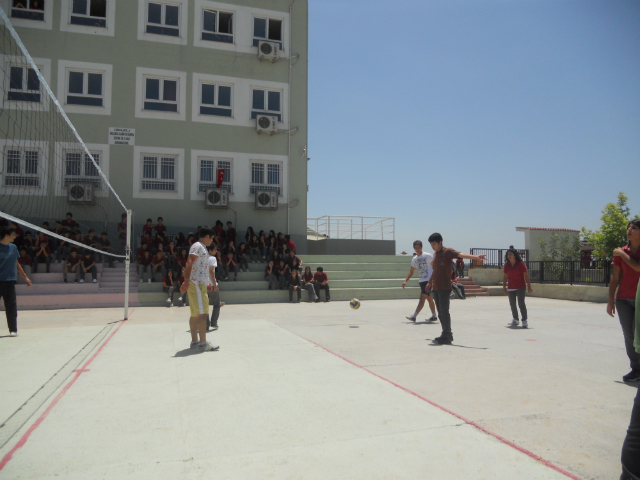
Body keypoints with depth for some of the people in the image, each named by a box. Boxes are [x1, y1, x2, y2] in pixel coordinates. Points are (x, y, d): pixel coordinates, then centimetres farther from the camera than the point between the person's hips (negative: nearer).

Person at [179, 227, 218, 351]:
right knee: (202, 313, -10)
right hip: (196, 284, -10)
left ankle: (194, 341, 15)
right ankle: (203, 343, -7)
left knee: (195, 314, 11)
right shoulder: (197, 246, -10)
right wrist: (186, 281, -33)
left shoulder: (202, 247, 21)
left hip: (200, 284, 10)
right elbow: (189, 262, -23)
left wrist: (208, 282, 37)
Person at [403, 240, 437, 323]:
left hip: (429, 281, -7)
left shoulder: (428, 256, -7)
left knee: (422, 298, -10)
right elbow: (411, 272, 18)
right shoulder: (414, 259, 11)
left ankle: (414, 316, -13)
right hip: (421, 281, 7)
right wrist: (405, 281, 8)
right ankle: (434, 316, 23)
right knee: (429, 299, 14)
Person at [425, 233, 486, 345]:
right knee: (440, 313, 9)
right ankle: (447, 335, 17)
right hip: (435, 288, 8)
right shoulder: (435, 254, 18)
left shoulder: (448, 252, -5)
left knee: (444, 312, -9)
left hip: (444, 287, -8)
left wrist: (476, 257, -37)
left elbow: (461, 254, -21)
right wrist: (430, 283, 40)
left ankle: (446, 337, -4)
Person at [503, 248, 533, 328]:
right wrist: (504, 287, 5)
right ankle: (515, 319, 27)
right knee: (512, 304, 9)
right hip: (511, 288, 4)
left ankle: (525, 320, -4)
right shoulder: (506, 265, 1)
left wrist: (529, 287, -8)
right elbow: (505, 276, 8)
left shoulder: (520, 264, -10)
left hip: (521, 287, -4)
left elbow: (526, 275, -8)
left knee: (521, 303, -15)